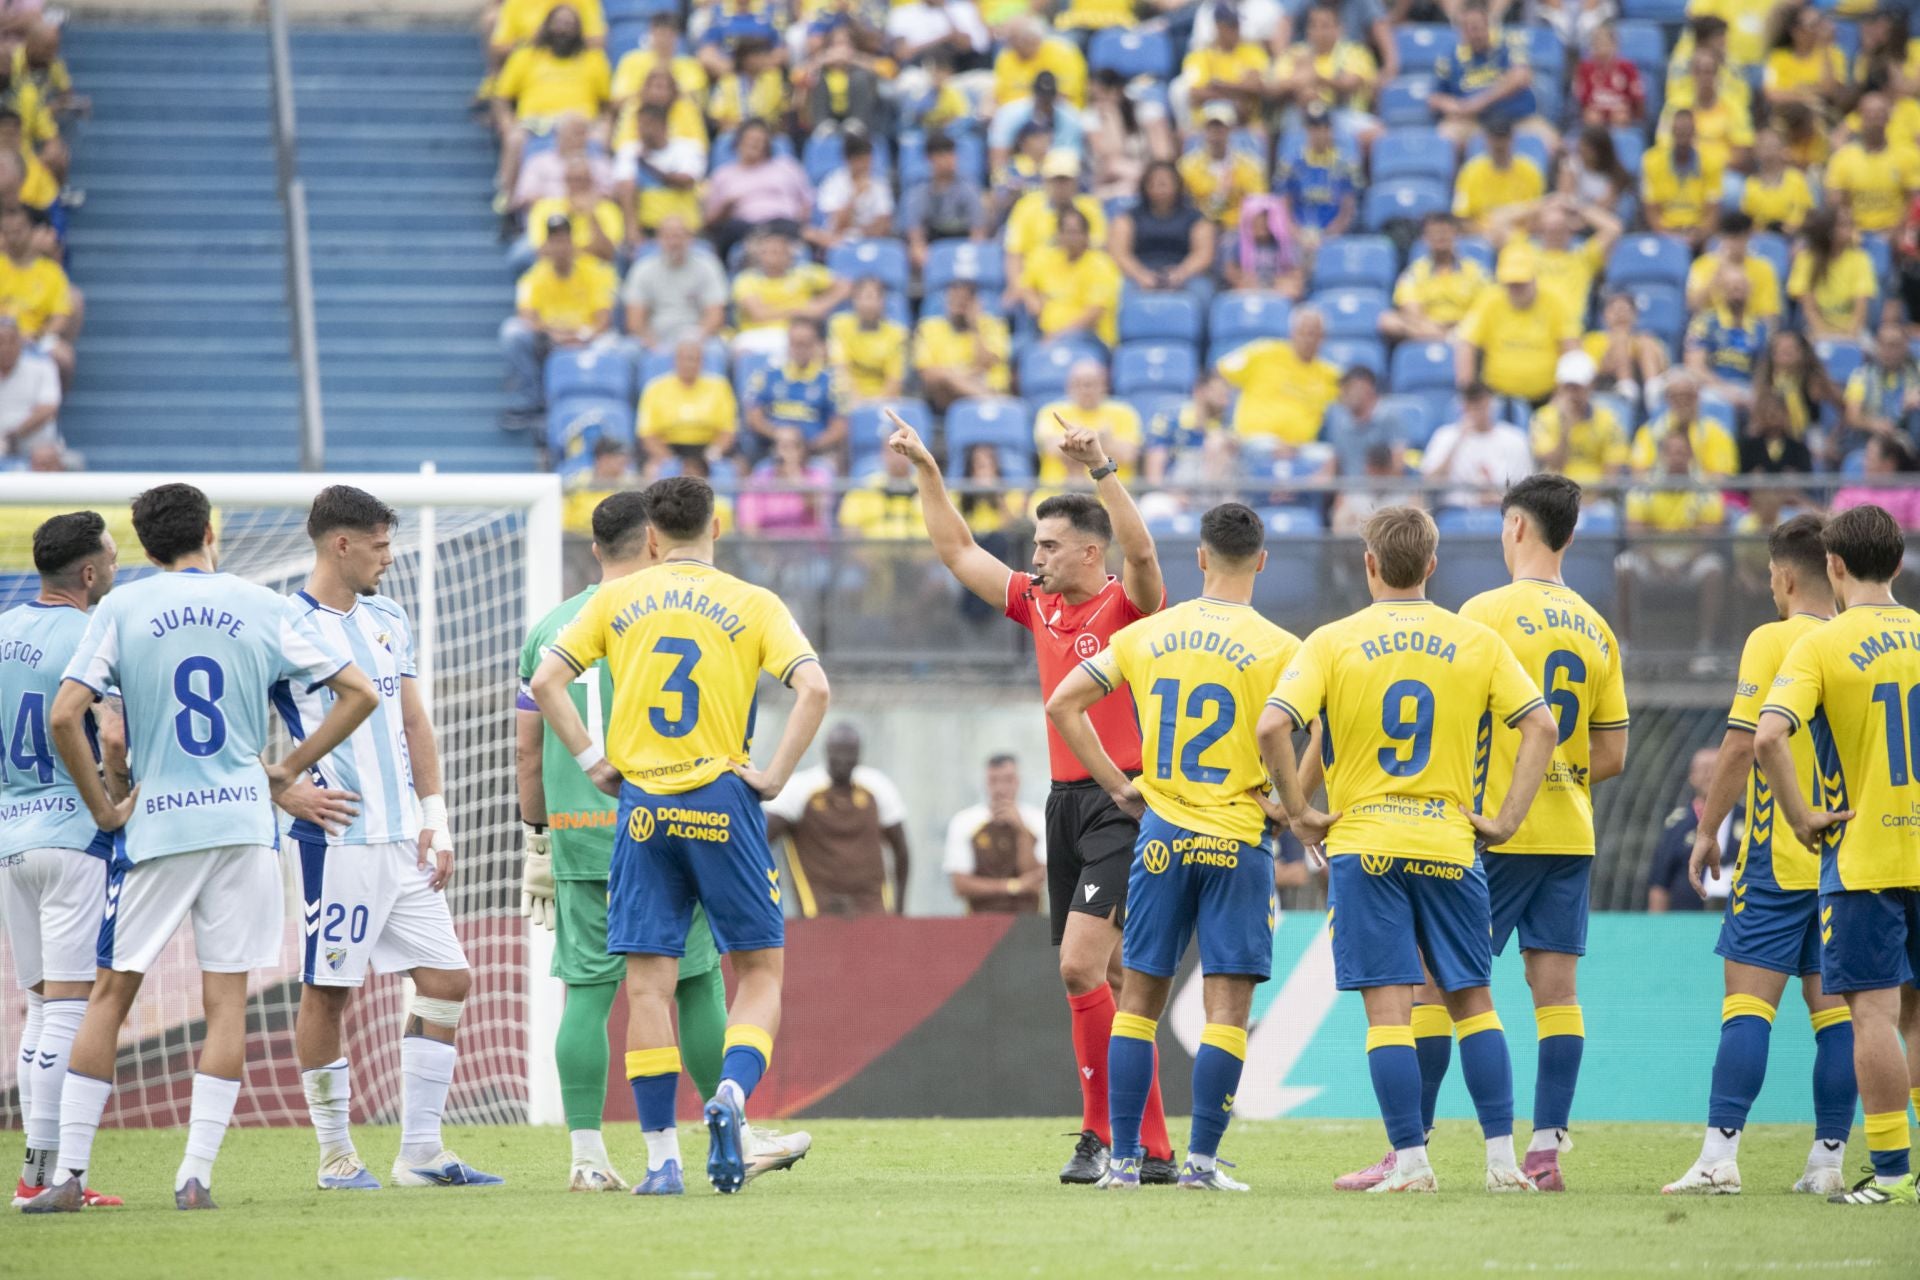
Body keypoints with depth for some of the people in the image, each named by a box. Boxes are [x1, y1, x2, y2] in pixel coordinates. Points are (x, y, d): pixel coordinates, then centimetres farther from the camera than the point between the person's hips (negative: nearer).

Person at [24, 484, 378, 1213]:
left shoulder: (123, 609, 0)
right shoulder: (260, 607, 4)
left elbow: (64, 716, -9)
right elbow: (359, 694, 5)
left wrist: (102, 807, 1)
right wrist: (287, 770, 9)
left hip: (156, 824, -1)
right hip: (243, 819, 1)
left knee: (111, 992, 6)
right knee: (226, 998, 3)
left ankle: (68, 1174, 4)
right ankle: (197, 1175, -2)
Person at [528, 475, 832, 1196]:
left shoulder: (616, 602, 7)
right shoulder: (752, 604, 2)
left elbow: (547, 681, 1)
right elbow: (814, 687, -11)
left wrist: (593, 762, 5)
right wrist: (775, 776, -5)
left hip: (641, 807, 2)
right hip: (723, 803, -2)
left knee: (647, 984, 3)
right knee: (760, 969, 9)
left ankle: (662, 1158, 0)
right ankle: (732, 1095, -17)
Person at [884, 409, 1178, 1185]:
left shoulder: (1128, 607, -6)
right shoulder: (1040, 607, 13)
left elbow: (1139, 549, -27)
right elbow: (959, 551, 21)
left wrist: (1101, 469, -33)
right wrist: (925, 471, 19)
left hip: (1123, 805, -8)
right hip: (1066, 799, 8)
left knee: (1080, 967, -17)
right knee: (1110, 984, 7)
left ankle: (1102, 1134, -9)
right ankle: (1151, 1149, 10)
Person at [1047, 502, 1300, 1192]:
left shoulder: (1147, 635, 5)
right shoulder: (1278, 649, -7)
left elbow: (1062, 705, 7)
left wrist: (1119, 786, 10)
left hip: (1162, 832, 3)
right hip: (1238, 840, -3)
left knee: (1139, 998, 10)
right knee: (1227, 1005, 0)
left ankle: (1123, 1157, 9)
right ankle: (1202, 1160, -4)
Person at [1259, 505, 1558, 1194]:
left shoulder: (1333, 642, -1)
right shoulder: (1476, 641, 4)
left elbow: (1272, 727, -12)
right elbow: (1541, 726, -1)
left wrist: (1300, 813, -2)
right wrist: (1506, 818, 2)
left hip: (1363, 845, -2)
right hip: (1449, 843, 2)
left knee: (1388, 1005, -1)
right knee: (1472, 999, 10)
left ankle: (1411, 1162, -5)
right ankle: (1503, 1158, 7)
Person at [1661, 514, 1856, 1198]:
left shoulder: (1772, 642, -8)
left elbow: (1742, 745, -11)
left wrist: (1707, 831, -2)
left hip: (1779, 854, -5)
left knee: (1749, 1000, -6)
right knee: (1833, 1006, 7)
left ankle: (1720, 1154, -12)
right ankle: (1829, 1159, 7)